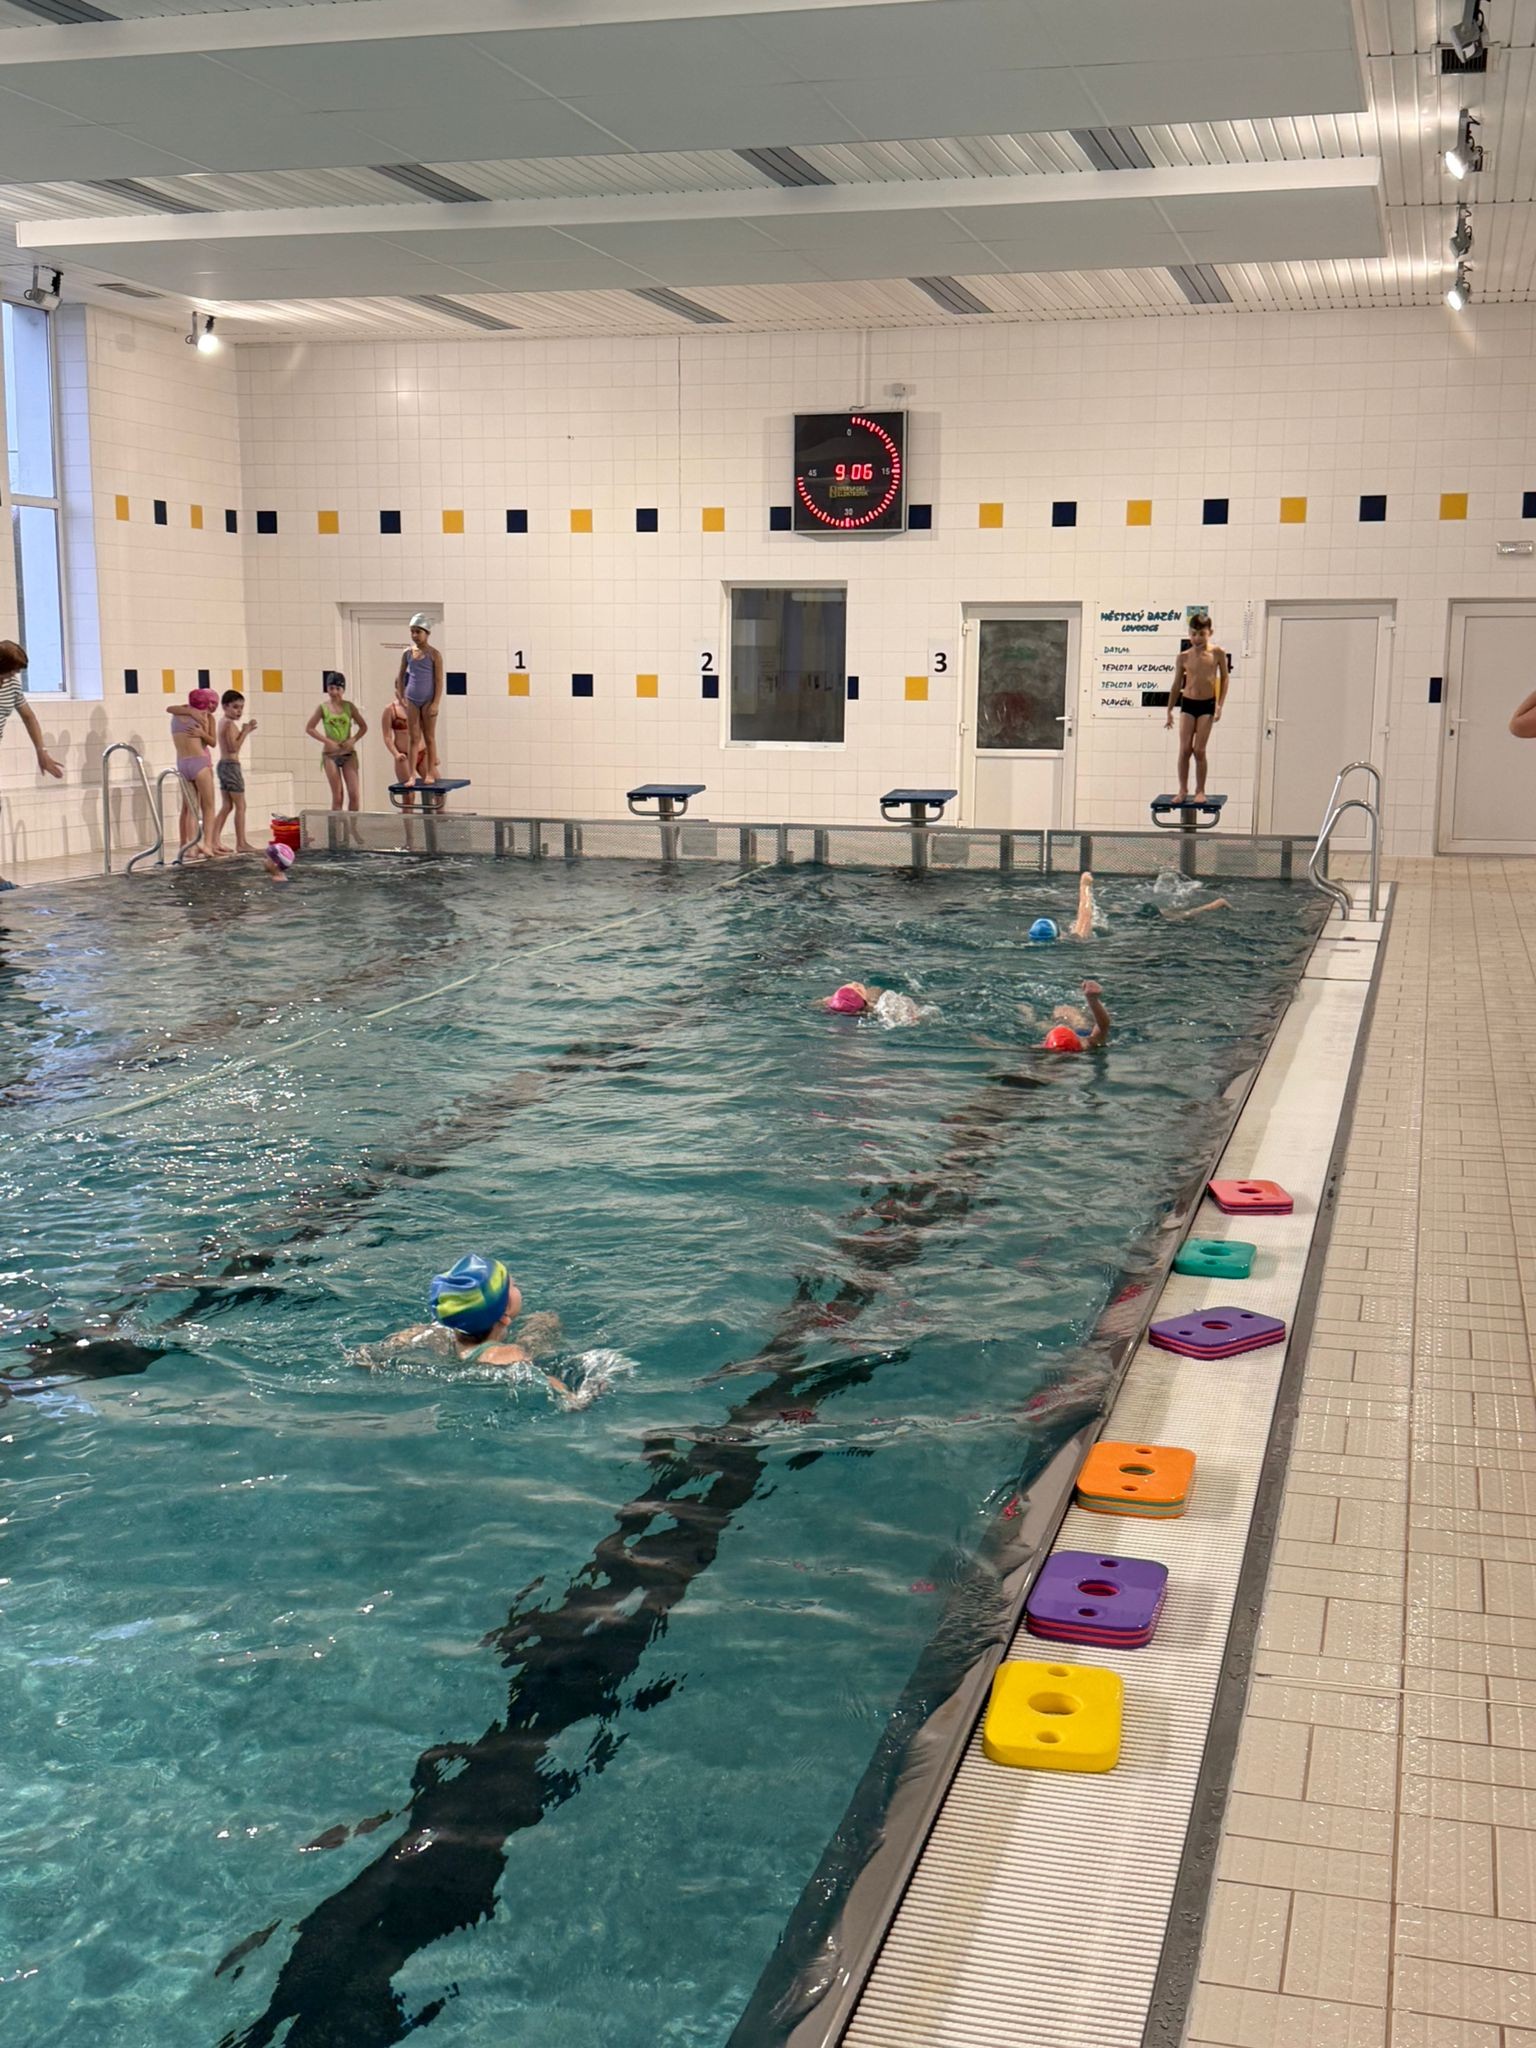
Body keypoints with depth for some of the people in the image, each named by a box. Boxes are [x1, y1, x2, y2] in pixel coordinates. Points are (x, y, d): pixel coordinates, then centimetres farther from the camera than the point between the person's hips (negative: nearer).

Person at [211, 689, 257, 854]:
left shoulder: (223, 722, 14)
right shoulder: (230, 723, -15)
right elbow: (234, 747, -21)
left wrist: (245, 730, 7)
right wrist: (245, 732, -17)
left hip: (223, 765, 10)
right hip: (231, 765, -10)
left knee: (226, 806, 11)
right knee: (240, 805, -3)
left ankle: (215, 840, 7)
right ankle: (241, 843, -1)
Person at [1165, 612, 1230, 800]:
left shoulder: (1217, 653, -2)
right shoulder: (1183, 657, 1)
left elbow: (1224, 679, 4)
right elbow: (1177, 684, 8)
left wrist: (1219, 705, -3)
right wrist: (1169, 710, 7)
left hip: (1207, 705, -1)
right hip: (1187, 704, 1)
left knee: (1199, 750, -2)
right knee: (1184, 749, -3)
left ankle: (1200, 790, 10)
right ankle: (1183, 789, 6)